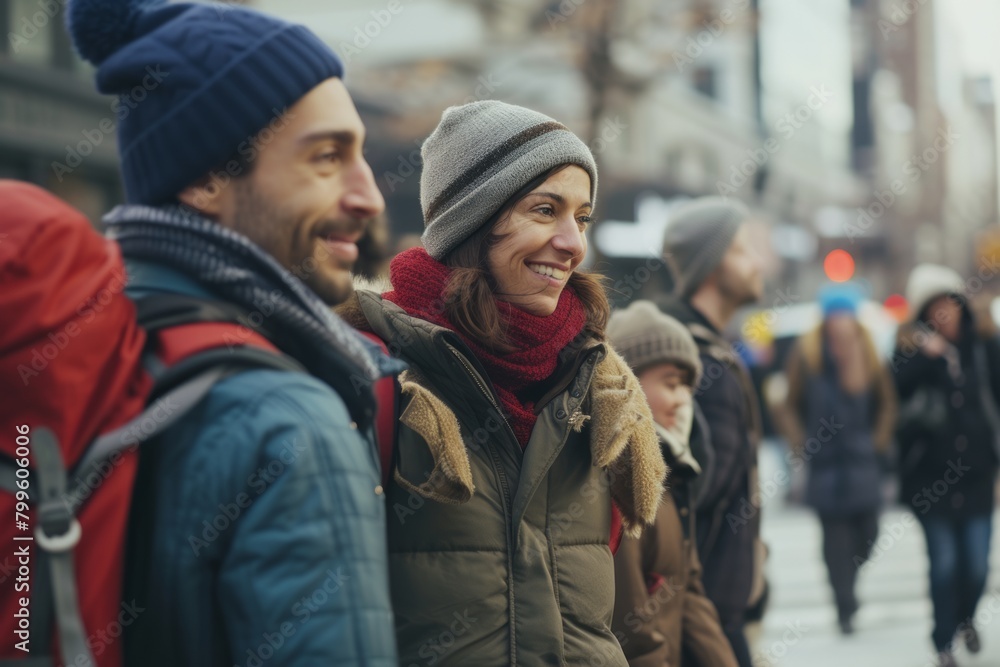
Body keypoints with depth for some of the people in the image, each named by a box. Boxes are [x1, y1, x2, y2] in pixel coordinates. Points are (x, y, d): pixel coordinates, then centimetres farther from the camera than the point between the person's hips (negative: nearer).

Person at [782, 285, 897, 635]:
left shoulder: (869, 352, 4)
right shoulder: (806, 353, 1)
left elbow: (886, 400, 13)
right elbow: (792, 404, 8)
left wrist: (881, 436, 4)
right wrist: (801, 444, 0)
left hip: (863, 457, 2)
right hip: (825, 458, -2)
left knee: (867, 532, -2)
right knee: (835, 531, -3)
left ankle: (848, 575, 29)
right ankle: (845, 608, 4)